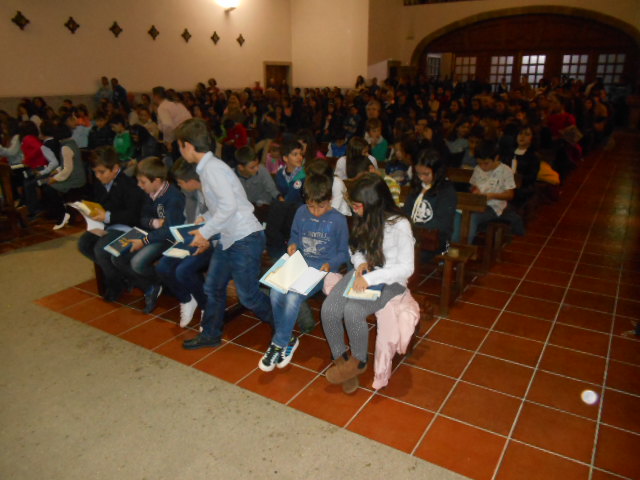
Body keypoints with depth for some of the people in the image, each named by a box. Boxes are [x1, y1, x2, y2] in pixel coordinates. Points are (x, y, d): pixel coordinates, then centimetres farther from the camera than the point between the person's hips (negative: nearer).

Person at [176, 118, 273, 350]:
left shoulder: (212, 168, -17)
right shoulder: (207, 167, 12)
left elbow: (229, 205, -27)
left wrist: (205, 232, -18)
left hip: (245, 238, -10)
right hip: (228, 238, 10)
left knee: (248, 295, 0)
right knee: (213, 287, 17)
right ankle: (210, 334, 35)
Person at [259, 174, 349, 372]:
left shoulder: (338, 220, -6)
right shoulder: (301, 212, 5)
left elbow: (343, 252, 1)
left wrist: (330, 264, -16)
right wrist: (292, 244, -2)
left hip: (323, 269, -4)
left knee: (293, 297, -28)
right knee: (276, 292, -23)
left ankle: (279, 344, -7)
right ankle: (288, 339, -2)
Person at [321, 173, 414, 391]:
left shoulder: (399, 225, -19)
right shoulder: (364, 219, 1)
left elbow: (406, 267, -19)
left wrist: (370, 279, -26)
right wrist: (360, 263, -8)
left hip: (389, 280, -5)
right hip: (363, 274, 6)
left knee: (352, 310, -30)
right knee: (328, 309, -19)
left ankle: (359, 362, -3)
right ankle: (340, 358, 2)